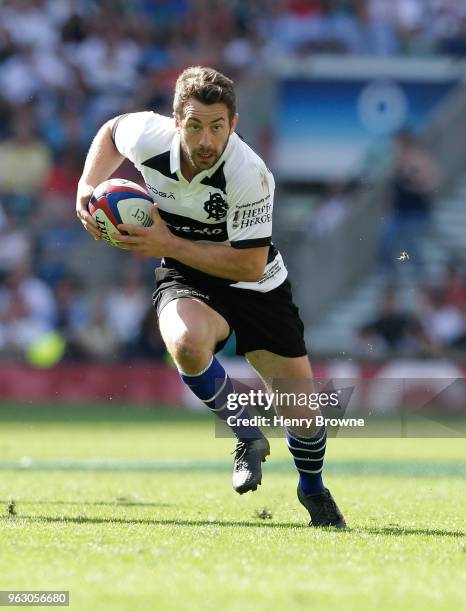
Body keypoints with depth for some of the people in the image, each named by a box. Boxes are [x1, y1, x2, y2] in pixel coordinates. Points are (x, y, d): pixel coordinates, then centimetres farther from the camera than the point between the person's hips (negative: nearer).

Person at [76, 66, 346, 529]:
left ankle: (312, 489, 35)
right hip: (186, 282, 2)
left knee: (304, 415, -2)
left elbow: (250, 265, -28)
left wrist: (170, 245, -30)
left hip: (255, 286, -1)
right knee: (187, 342, -37)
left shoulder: (248, 174, -30)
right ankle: (246, 435, -8)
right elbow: (112, 130, 7)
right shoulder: (149, 136, -19)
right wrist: (88, 186, -8)